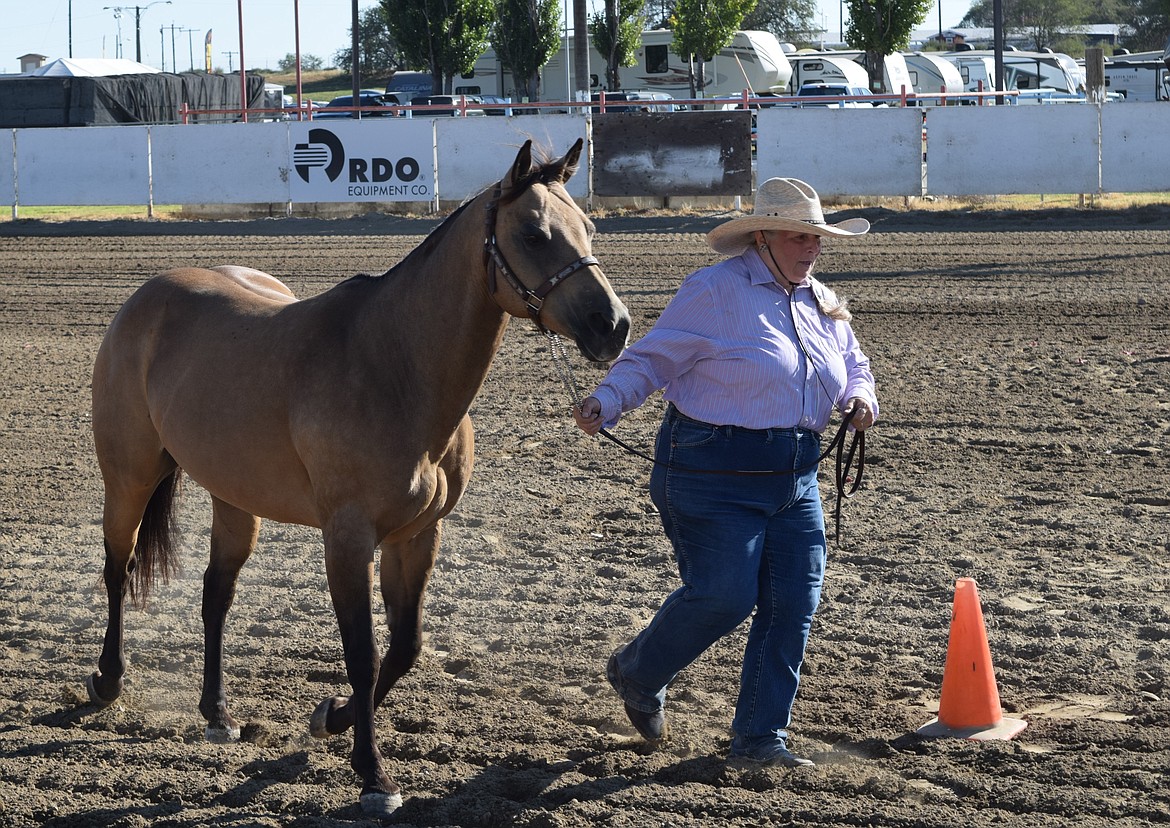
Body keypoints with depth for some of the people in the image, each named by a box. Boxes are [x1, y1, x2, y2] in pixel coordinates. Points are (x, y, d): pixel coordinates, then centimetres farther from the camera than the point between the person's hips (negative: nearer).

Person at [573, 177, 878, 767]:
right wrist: (603, 404, -25)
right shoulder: (715, 292, -9)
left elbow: (853, 365, 27)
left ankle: (760, 736, 10)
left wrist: (861, 398, 3)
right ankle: (637, 674, 19)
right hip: (714, 474, -7)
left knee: (794, 604, 0)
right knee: (722, 596, -10)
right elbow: (653, 359, -9)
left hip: (794, 476, 7)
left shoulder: (824, 305, 13)